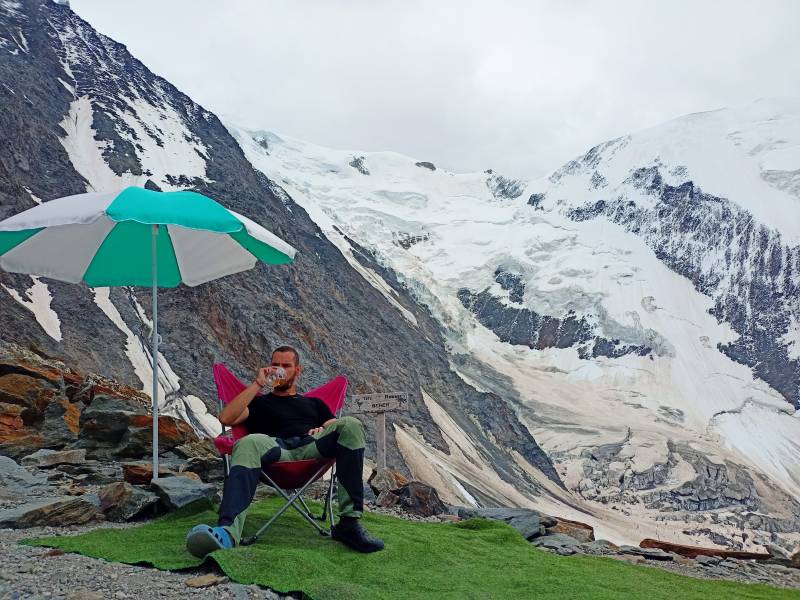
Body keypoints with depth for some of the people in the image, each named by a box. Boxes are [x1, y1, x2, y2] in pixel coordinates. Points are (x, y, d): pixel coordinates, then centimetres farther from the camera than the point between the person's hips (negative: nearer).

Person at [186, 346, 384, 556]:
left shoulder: (314, 403, 39)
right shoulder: (259, 402, 33)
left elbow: (339, 431, 24)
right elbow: (226, 418, 13)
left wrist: (323, 431, 0)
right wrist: (258, 384, 15)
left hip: (311, 448, 1)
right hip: (275, 448, -1)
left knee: (351, 425, -29)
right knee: (249, 443, -38)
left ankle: (349, 523, -36)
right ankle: (227, 531, -60)